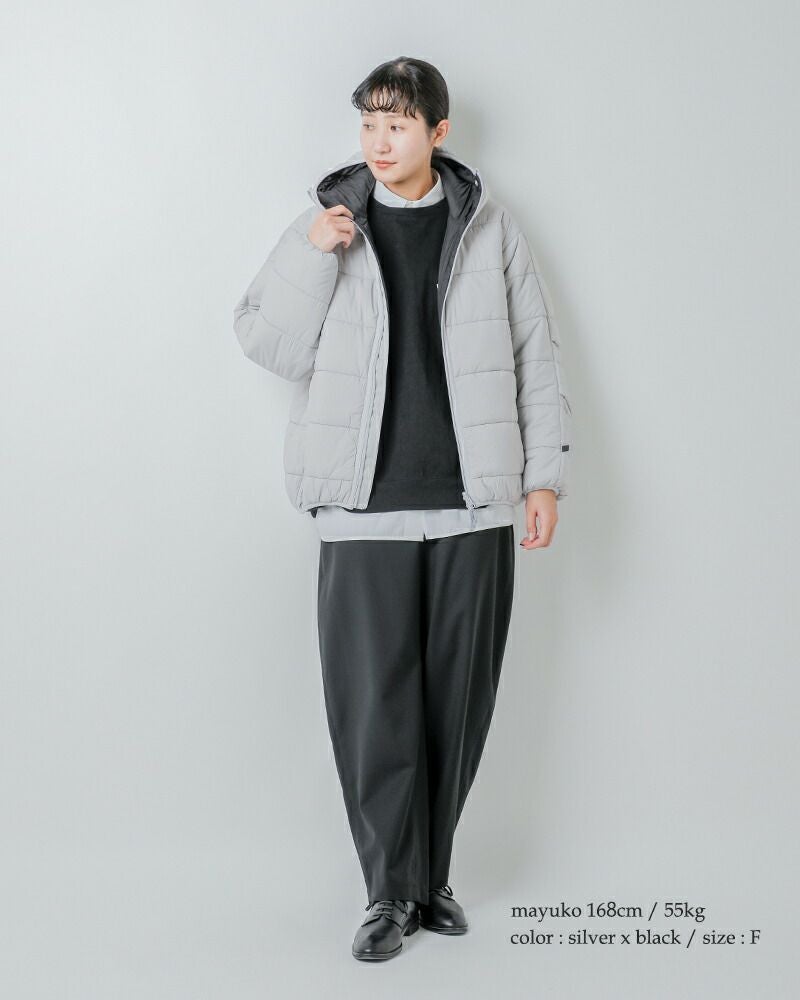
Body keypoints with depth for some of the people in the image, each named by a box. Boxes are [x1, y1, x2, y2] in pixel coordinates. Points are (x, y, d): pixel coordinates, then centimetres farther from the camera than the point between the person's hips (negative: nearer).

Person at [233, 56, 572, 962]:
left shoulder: (489, 229, 7)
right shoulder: (326, 224, 6)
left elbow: (536, 356, 9)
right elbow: (268, 344, 2)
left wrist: (544, 472, 3)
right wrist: (312, 258, -12)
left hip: (473, 510, 1)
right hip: (366, 512, -1)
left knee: (458, 703, 8)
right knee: (374, 706, -1)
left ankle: (432, 878, 24)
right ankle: (392, 893, 14)